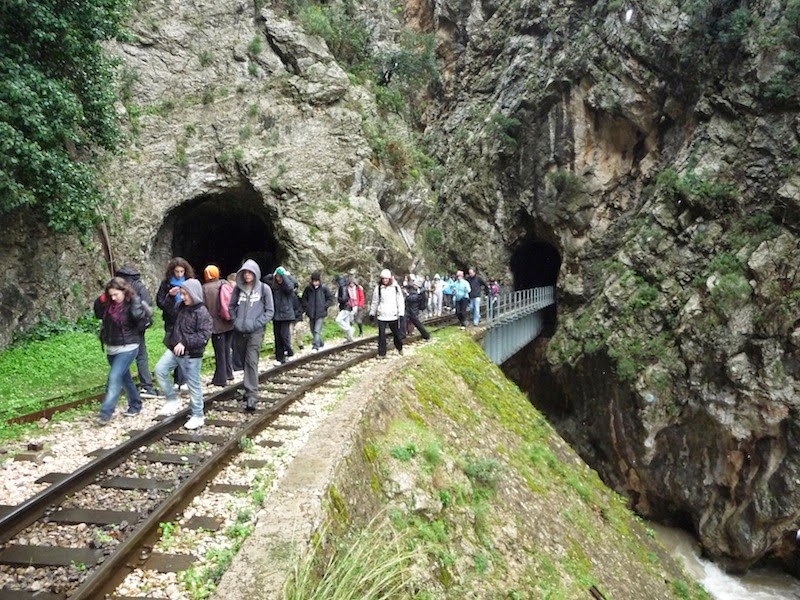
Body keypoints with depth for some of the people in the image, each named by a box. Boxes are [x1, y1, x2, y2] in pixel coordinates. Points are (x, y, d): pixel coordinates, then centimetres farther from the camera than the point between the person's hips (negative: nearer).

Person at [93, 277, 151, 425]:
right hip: (112, 348, 8)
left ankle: (105, 413, -10)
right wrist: (101, 300, 0)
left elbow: (144, 318, -28)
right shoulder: (109, 303, 3)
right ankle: (135, 406, 31)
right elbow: (98, 314, 13)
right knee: (125, 377, 17)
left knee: (114, 378, -13)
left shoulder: (132, 303, -16)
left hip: (127, 348, -8)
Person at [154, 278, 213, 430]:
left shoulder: (202, 313, -18)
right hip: (174, 349, 7)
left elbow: (204, 336, -23)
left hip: (191, 354, -7)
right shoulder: (181, 307, 4)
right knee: (160, 370, -5)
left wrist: (185, 343, -29)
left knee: (193, 385, 3)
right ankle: (173, 399, 12)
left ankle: (197, 416, 17)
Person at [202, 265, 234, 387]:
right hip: (230, 323, 5)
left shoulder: (205, 288, -10)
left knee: (219, 351, 2)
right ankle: (228, 373, 27)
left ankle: (220, 378, 8)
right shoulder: (226, 284, 3)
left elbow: (203, 307, -10)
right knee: (226, 348, 19)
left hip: (217, 324, -5)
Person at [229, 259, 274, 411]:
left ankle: (252, 396, -13)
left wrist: (256, 323, -10)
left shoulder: (264, 288, -3)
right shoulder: (238, 288, 6)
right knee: (245, 362, 13)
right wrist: (235, 321, 2)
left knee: (251, 362, -13)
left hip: (256, 332, -4)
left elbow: (270, 311, -2)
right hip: (239, 331, 4)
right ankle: (249, 390, 29)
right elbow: (231, 307, 15)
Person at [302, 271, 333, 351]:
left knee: (317, 331, -14)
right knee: (313, 331, 13)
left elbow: (330, 299, 4)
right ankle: (321, 343, 33)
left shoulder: (324, 288, -5)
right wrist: (306, 308, 1)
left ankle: (315, 347, -14)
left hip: (320, 314, -4)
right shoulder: (308, 288, 0)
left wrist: (324, 306, -7)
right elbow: (304, 299, 12)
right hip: (311, 314, 4)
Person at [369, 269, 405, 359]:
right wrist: (372, 313, 14)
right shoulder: (378, 288, 1)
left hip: (393, 316, 0)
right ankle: (381, 353, 8)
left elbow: (400, 301, -1)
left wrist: (401, 313, -6)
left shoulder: (396, 287, -2)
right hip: (381, 316, 0)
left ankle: (400, 348, 36)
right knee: (381, 335, -1)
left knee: (397, 333, 12)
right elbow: (375, 302, 10)